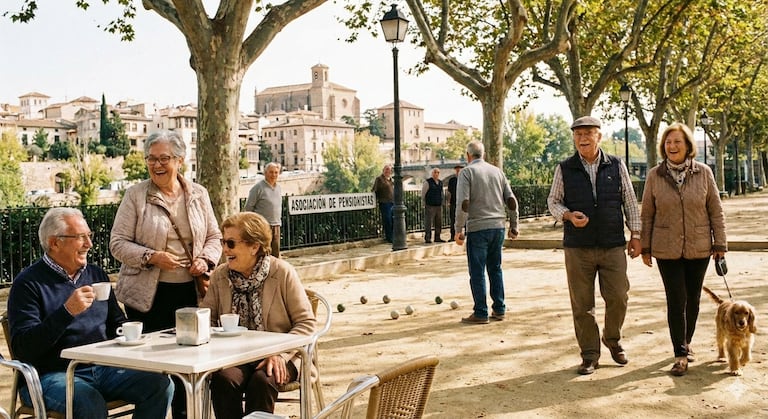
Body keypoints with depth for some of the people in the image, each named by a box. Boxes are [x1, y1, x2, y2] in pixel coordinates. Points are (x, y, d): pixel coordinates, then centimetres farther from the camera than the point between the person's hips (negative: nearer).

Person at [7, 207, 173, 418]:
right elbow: (22, 348, -15)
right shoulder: (28, 283, -5)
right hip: (52, 375, -6)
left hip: (103, 369, 6)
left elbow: (117, 323, 26)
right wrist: (67, 312, -24)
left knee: (161, 385, -16)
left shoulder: (97, 274, 15)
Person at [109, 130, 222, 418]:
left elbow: (214, 237, 13)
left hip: (190, 291, 3)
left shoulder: (198, 194, 7)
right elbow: (118, 243, -3)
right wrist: (151, 257, -18)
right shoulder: (135, 195, -2)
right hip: (149, 295, -2)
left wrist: (205, 259, -7)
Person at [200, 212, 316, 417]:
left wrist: (280, 353, -19)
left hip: (279, 356, -3)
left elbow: (306, 322, -5)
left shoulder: (283, 273, -6)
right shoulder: (220, 275, 7)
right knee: (223, 379, -29)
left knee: (261, 380, -33)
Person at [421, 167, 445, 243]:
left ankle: (437, 238, 16)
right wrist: (425, 203, 4)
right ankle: (427, 238, -5)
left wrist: (441, 203, 17)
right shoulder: (427, 182, -5)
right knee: (428, 223, -7)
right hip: (430, 206, -6)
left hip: (439, 206, 6)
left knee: (439, 223, 8)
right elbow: (423, 194, -1)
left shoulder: (440, 182, 13)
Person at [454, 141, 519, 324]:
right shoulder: (497, 171, 12)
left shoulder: (467, 172, -4)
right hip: (498, 226, 5)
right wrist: (513, 225, 17)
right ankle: (499, 309, 17)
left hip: (477, 228, -5)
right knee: (495, 268, 15)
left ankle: (480, 313, 3)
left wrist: (459, 230, -10)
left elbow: (463, 203, -15)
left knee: (477, 271, 1)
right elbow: (511, 200, 10)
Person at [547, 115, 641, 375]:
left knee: (618, 298, 1)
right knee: (582, 304, 3)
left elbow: (630, 202, 9)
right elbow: (553, 201, 8)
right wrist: (568, 215, -12)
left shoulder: (616, 166, 4)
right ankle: (589, 355, 16)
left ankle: (612, 340, 29)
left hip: (613, 246, 1)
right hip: (578, 247, 0)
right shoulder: (565, 169, 2)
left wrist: (635, 234, 5)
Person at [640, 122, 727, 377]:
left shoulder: (704, 172, -3)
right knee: (676, 301, -4)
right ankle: (681, 355, 3)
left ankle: (686, 343, 32)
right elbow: (647, 214, 2)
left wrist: (720, 243, -1)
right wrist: (645, 247, 2)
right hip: (667, 250, -1)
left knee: (693, 298, 12)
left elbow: (716, 210, 1)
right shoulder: (655, 176, -3)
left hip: (699, 248, 1)